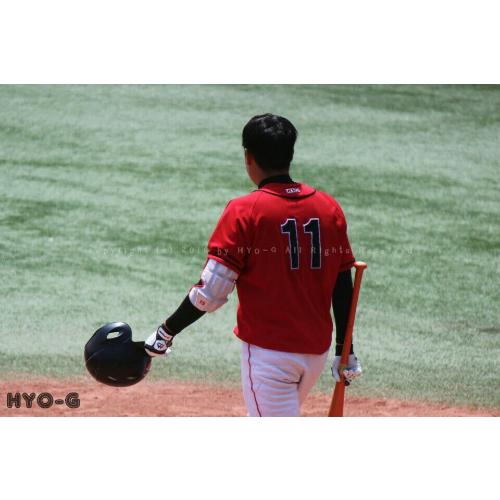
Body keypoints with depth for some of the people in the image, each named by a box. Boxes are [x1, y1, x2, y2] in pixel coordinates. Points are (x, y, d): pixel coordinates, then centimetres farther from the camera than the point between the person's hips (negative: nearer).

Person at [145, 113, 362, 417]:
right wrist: (346, 350, 15)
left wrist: (167, 332, -3)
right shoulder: (329, 208, 5)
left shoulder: (244, 212, -10)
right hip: (317, 350, 6)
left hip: (268, 351, -6)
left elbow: (211, 292, -15)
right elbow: (343, 285, 7)